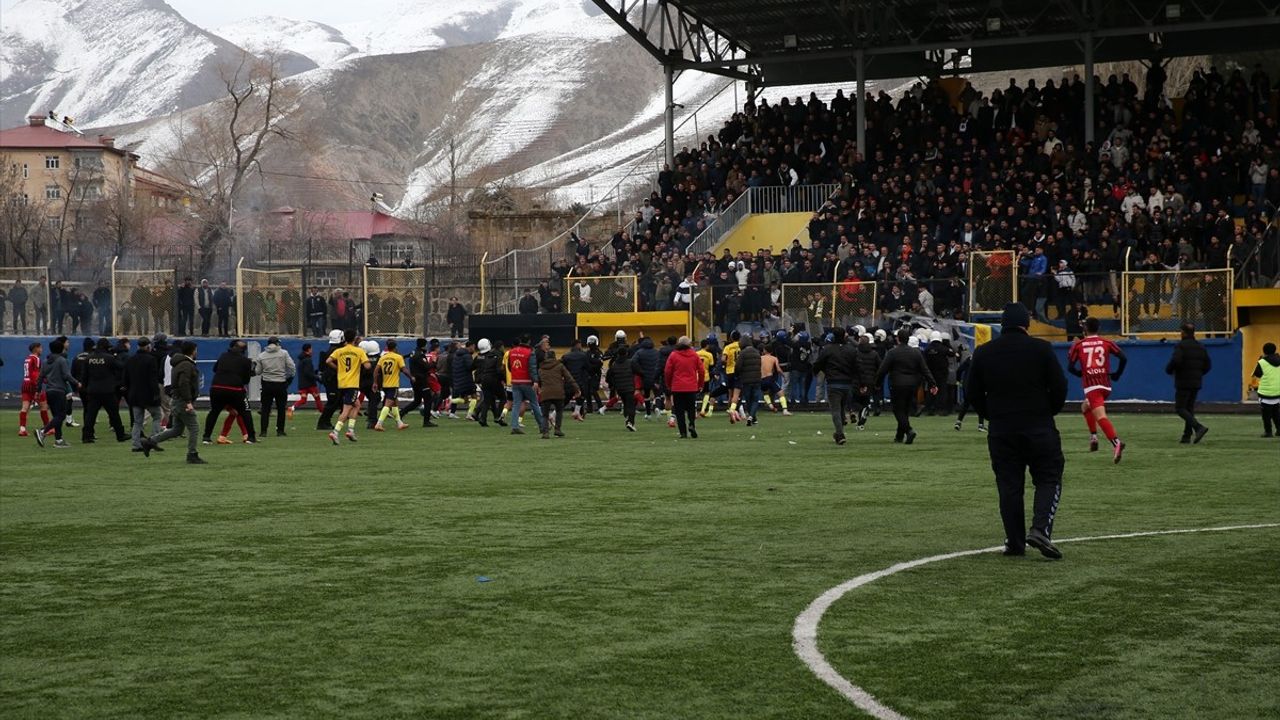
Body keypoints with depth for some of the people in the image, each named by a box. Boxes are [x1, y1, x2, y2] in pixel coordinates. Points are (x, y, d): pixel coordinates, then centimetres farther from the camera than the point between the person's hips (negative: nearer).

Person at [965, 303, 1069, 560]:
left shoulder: (983, 353, 3)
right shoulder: (1041, 349, -6)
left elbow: (972, 393, 7)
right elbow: (1059, 387, -5)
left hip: (1001, 432, 3)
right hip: (1039, 428, -3)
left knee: (1009, 485, 8)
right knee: (1049, 480, 6)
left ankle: (1015, 542, 7)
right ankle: (1040, 529, -14)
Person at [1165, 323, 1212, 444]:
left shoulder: (1181, 346, -11)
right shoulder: (1200, 347, 11)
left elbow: (1175, 361, -26)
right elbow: (1208, 365, 10)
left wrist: (1169, 370, -6)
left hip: (1183, 383, -7)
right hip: (1196, 383, 7)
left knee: (1180, 408, -4)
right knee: (1189, 408, 14)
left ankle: (1199, 427, -21)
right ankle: (1187, 436, 11)